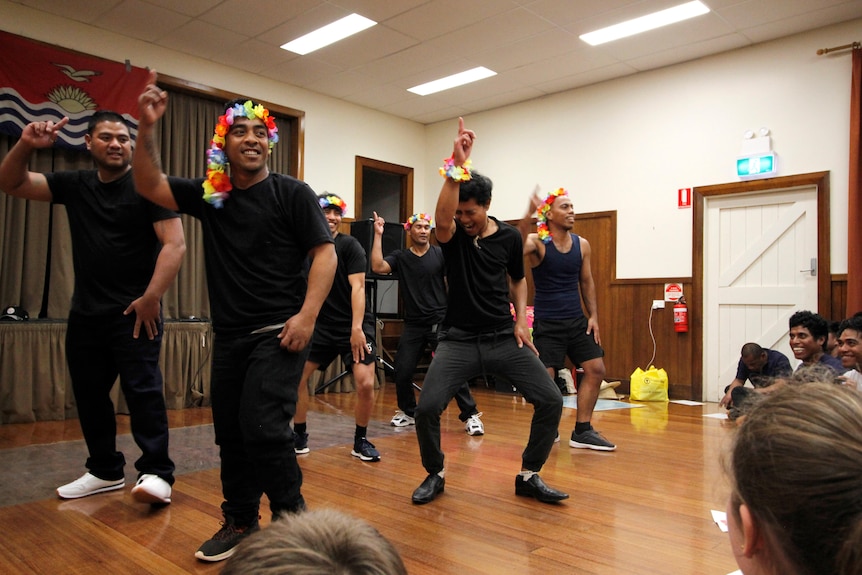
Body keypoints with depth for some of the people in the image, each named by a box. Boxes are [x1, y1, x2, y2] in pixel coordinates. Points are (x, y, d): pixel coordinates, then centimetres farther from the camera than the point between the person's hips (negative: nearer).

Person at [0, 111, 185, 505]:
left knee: (143, 390, -10)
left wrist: (151, 298, -22)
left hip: (135, 311, -7)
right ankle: (105, 471, 25)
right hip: (85, 313, 7)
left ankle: (156, 472, -5)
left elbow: (174, 243, -15)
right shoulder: (74, 185, 11)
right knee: (88, 393, 12)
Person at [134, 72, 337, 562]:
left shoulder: (292, 193, -4)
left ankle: (293, 521, 8)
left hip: (279, 331, -6)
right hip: (229, 334, 6)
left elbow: (325, 252, -9)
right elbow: (149, 186, 9)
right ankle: (240, 522, 29)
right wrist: (148, 128, -5)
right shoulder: (209, 195, 10)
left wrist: (307, 314, -19)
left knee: (263, 426, -14)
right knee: (231, 432, 12)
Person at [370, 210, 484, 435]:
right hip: (413, 324, 2)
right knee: (402, 371, 4)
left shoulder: (441, 254, 0)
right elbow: (377, 267, -12)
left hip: (441, 321, -2)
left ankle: (471, 415, 5)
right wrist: (378, 235, -11)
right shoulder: (399, 257, 5)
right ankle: (408, 412, 28)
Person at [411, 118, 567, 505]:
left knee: (551, 401, -7)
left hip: (504, 338, 2)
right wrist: (457, 165, -38)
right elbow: (441, 218, -30)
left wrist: (521, 320, 4)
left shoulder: (509, 237, 3)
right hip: (459, 339, -2)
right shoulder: (452, 235, -4)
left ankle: (529, 476, 14)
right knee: (427, 407, -16)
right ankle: (435, 474, 13)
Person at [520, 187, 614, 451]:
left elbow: (587, 282, 14)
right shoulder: (537, 242, -10)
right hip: (547, 323, -5)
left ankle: (582, 431, 14)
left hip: (577, 320, 6)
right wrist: (528, 216, -44)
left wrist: (593, 315, 6)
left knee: (596, 369, 2)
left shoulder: (582, 245, 6)